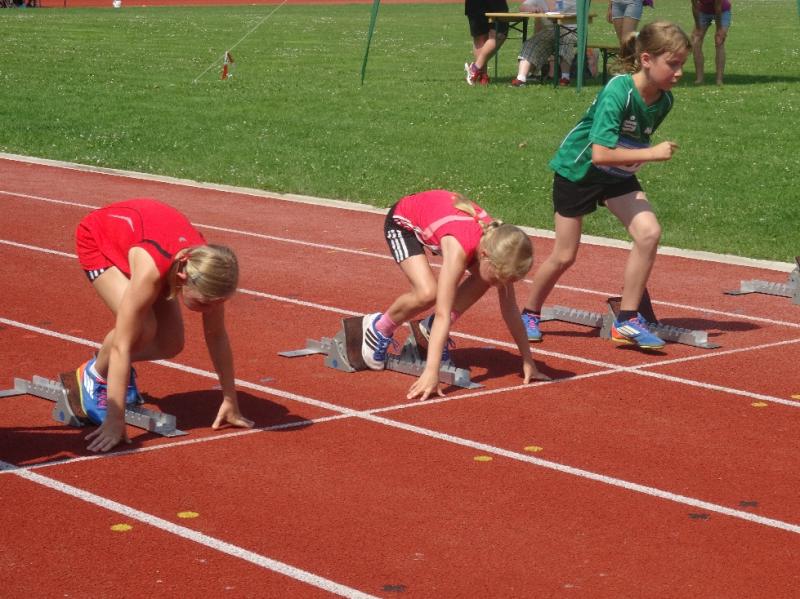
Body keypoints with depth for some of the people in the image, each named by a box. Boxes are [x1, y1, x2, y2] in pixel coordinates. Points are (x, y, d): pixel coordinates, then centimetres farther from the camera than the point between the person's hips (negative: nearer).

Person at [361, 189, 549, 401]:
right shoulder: (459, 248, -42)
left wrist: (527, 361, -14)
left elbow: (510, 308, -15)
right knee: (427, 293, -27)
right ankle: (379, 327, 1)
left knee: (482, 279, -13)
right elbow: (443, 313, -45)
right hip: (402, 222, -6)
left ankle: (432, 329, 6)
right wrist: (431, 372, -51)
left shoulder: (498, 246, -25)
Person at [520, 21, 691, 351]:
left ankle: (627, 321, -6)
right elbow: (600, 154, -38)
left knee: (649, 232, -17)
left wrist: (634, 162, 2)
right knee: (565, 255, 3)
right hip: (578, 168, -5)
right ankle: (530, 314, 30)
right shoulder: (617, 92, -32)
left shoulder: (663, 100, -10)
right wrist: (652, 153, -34)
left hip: (618, 175, 5)